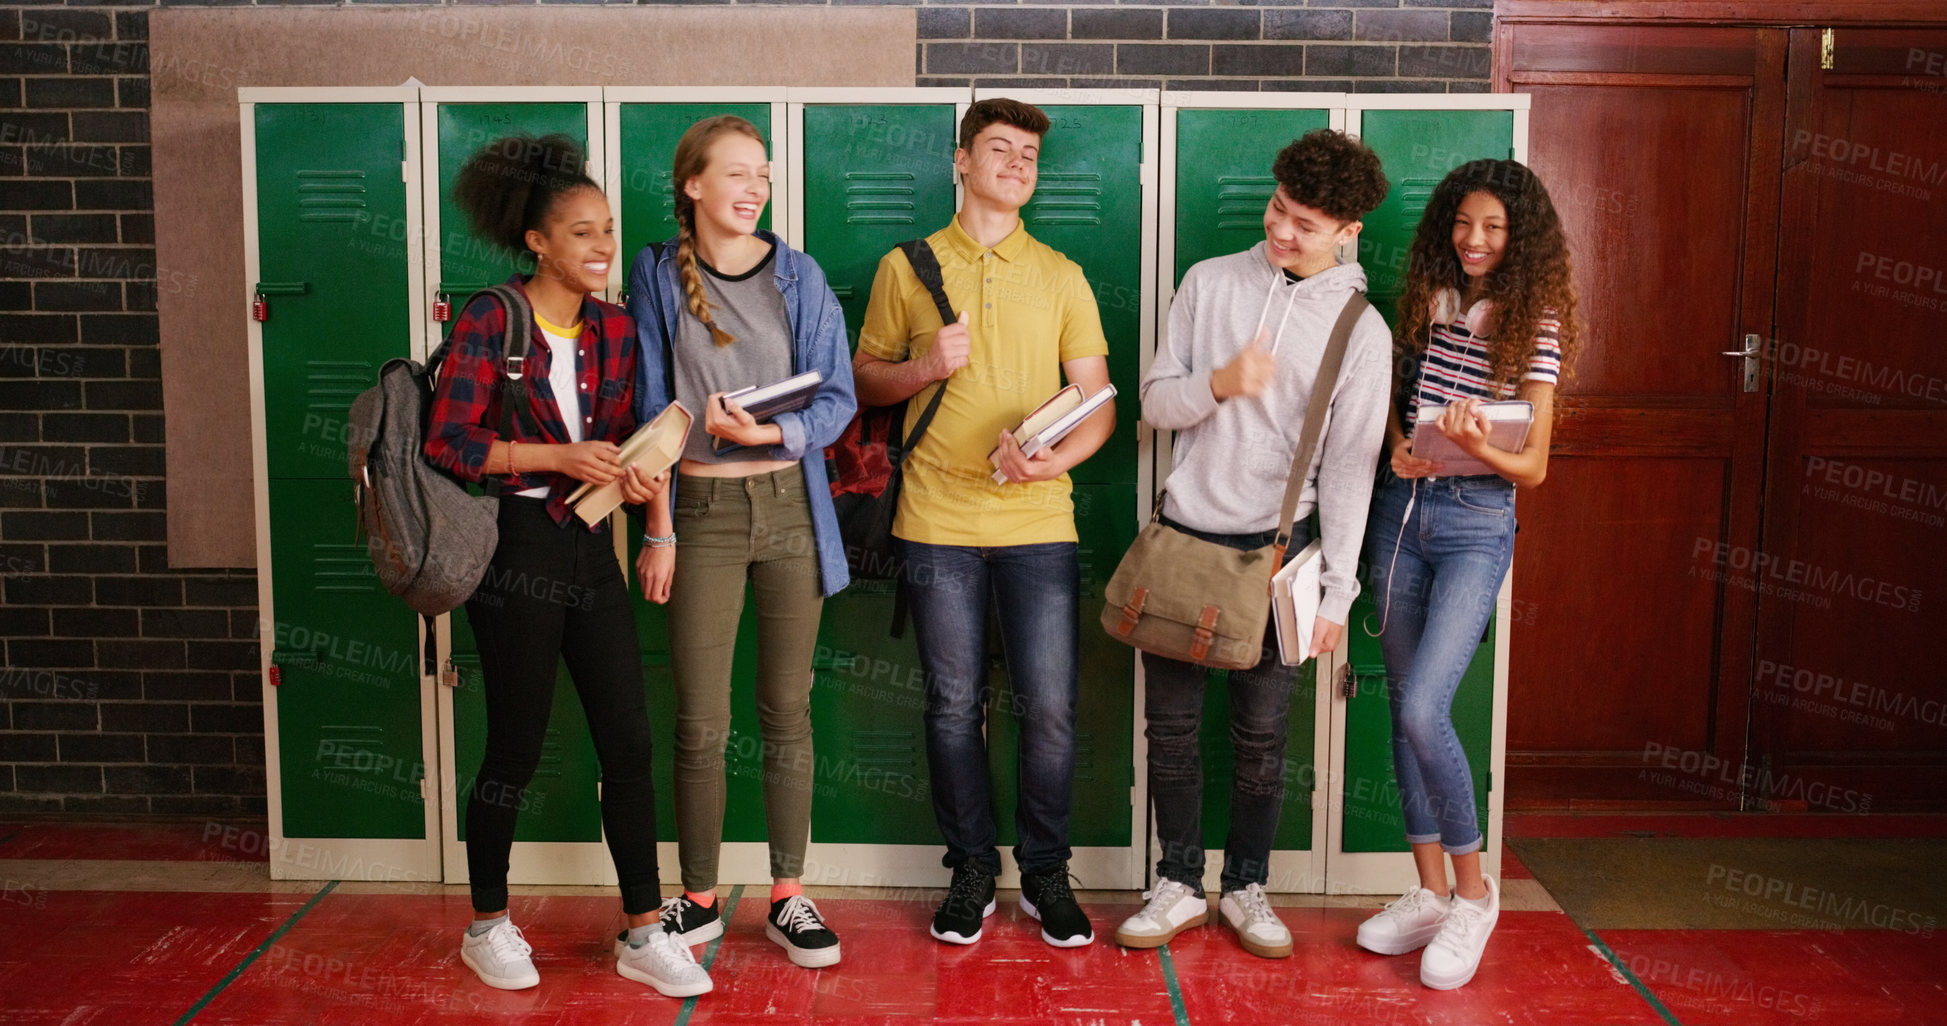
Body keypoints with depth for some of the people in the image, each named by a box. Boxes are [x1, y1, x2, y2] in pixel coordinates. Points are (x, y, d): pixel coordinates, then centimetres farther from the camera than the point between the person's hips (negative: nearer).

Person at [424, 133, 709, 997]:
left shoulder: (615, 329, 8)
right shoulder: (488, 322, -8)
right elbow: (446, 442, -13)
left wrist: (633, 472, -8)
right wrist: (556, 457, -20)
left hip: (590, 549, 5)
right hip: (516, 552, -5)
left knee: (629, 740, 3)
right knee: (516, 748, 5)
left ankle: (643, 934, 13)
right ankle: (487, 925, 25)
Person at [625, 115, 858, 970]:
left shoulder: (798, 276, 4)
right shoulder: (658, 275, 2)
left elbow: (837, 399, 2)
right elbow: (650, 411, 1)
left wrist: (768, 432, -17)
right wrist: (657, 530, -3)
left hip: (791, 506, 1)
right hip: (703, 510, -1)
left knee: (788, 712, 7)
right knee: (700, 723, 2)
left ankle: (788, 898, 18)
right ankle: (698, 900, 18)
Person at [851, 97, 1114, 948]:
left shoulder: (1061, 277, 9)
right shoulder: (907, 267, 8)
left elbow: (1099, 404, 6)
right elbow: (864, 382, 11)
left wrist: (1057, 457, -14)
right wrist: (924, 367, -9)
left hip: (1039, 521, 0)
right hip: (937, 520, 0)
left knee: (1048, 708, 0)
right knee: (954, 705, 6)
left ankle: (1046, 874, 18)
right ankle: (971, 870, 22)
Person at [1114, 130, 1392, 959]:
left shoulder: (1362, 331, -2)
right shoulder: (1210, 282, 4)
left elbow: (1349, 467, -3)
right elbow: (1155, 401, 4)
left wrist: (1338, 589, -6)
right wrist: (1219, 383, -17)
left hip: (1273, 547, -2)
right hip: (1183, 533, 2)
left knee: (1261, 734, 7)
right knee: (1171, 723, 7)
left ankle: (1246, 887, 25)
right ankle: (1180, 885, 22)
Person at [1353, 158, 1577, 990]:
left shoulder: (1533, 324, -5)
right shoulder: (1425, 302, 9)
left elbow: (1533, 467, -8)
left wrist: (1477, 446, -27)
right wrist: (1400, 448, -2)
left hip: (1476, 523, -5)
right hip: (1401, 510, 5)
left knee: (1423, 709, -16)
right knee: (1405, 708, 7)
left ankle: (1473, 892, 4)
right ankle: (1430, 892, 21)